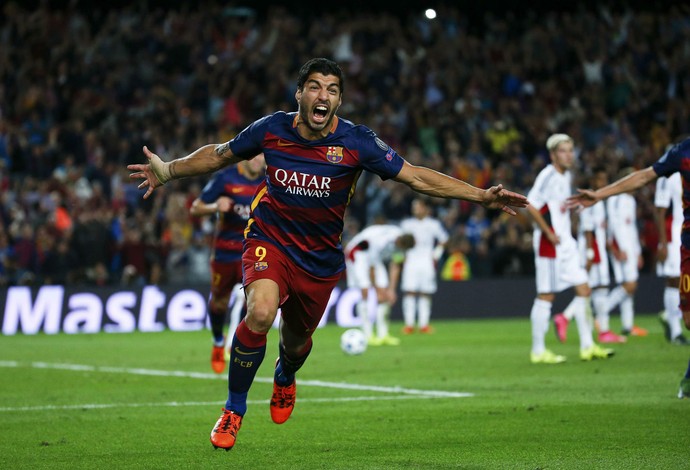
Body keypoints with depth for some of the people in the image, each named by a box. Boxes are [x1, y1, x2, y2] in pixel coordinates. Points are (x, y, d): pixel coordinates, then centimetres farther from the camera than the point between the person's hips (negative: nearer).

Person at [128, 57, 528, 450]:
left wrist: (482, 196, -18)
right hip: (270, 240, -1)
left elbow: (416, 177, -12)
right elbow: (220, 155, 7)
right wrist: (168, 171, 7)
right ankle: (234, 410, -8)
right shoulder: (271, 129, -12)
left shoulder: (356, 142, -16)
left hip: (320, 259, 1)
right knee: (261, 313, -29)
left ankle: (285, 380, 58)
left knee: (296, 341, 16)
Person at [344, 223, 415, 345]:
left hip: (373, 256, 7)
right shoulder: (381, 242, -38)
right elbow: (371, 269, -28)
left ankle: (383, 335, -2)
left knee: (384, 295, -4)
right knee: (365, 292, -17)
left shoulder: (402, 241, -17)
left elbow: (395, 267, -6)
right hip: (358, 253, -7)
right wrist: (378, 290, -21)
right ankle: (368, 335, -16)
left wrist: (391, 290, -8)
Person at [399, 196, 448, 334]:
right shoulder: (406, 224, 7)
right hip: (410, 261, 0)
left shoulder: (433, 224, 5)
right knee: (409, 292, -9)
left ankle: (424, 324, 0)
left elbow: (443, 241, 15)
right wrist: (403, 256, 5)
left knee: (425, 294, -3)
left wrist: (435, 257, 8)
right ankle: (409, 324, -8)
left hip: (427, 262, 0)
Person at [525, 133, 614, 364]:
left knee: (583, 290, 7)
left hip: (566, 243, 9)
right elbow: (531, 206, -22)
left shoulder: (566, 176, 14)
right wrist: (549, 233, -18)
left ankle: (587, 345, 11)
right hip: (549, 244, -9)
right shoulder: (548, 176, -14)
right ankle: (538, 351, 3)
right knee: (546, 295, -4)